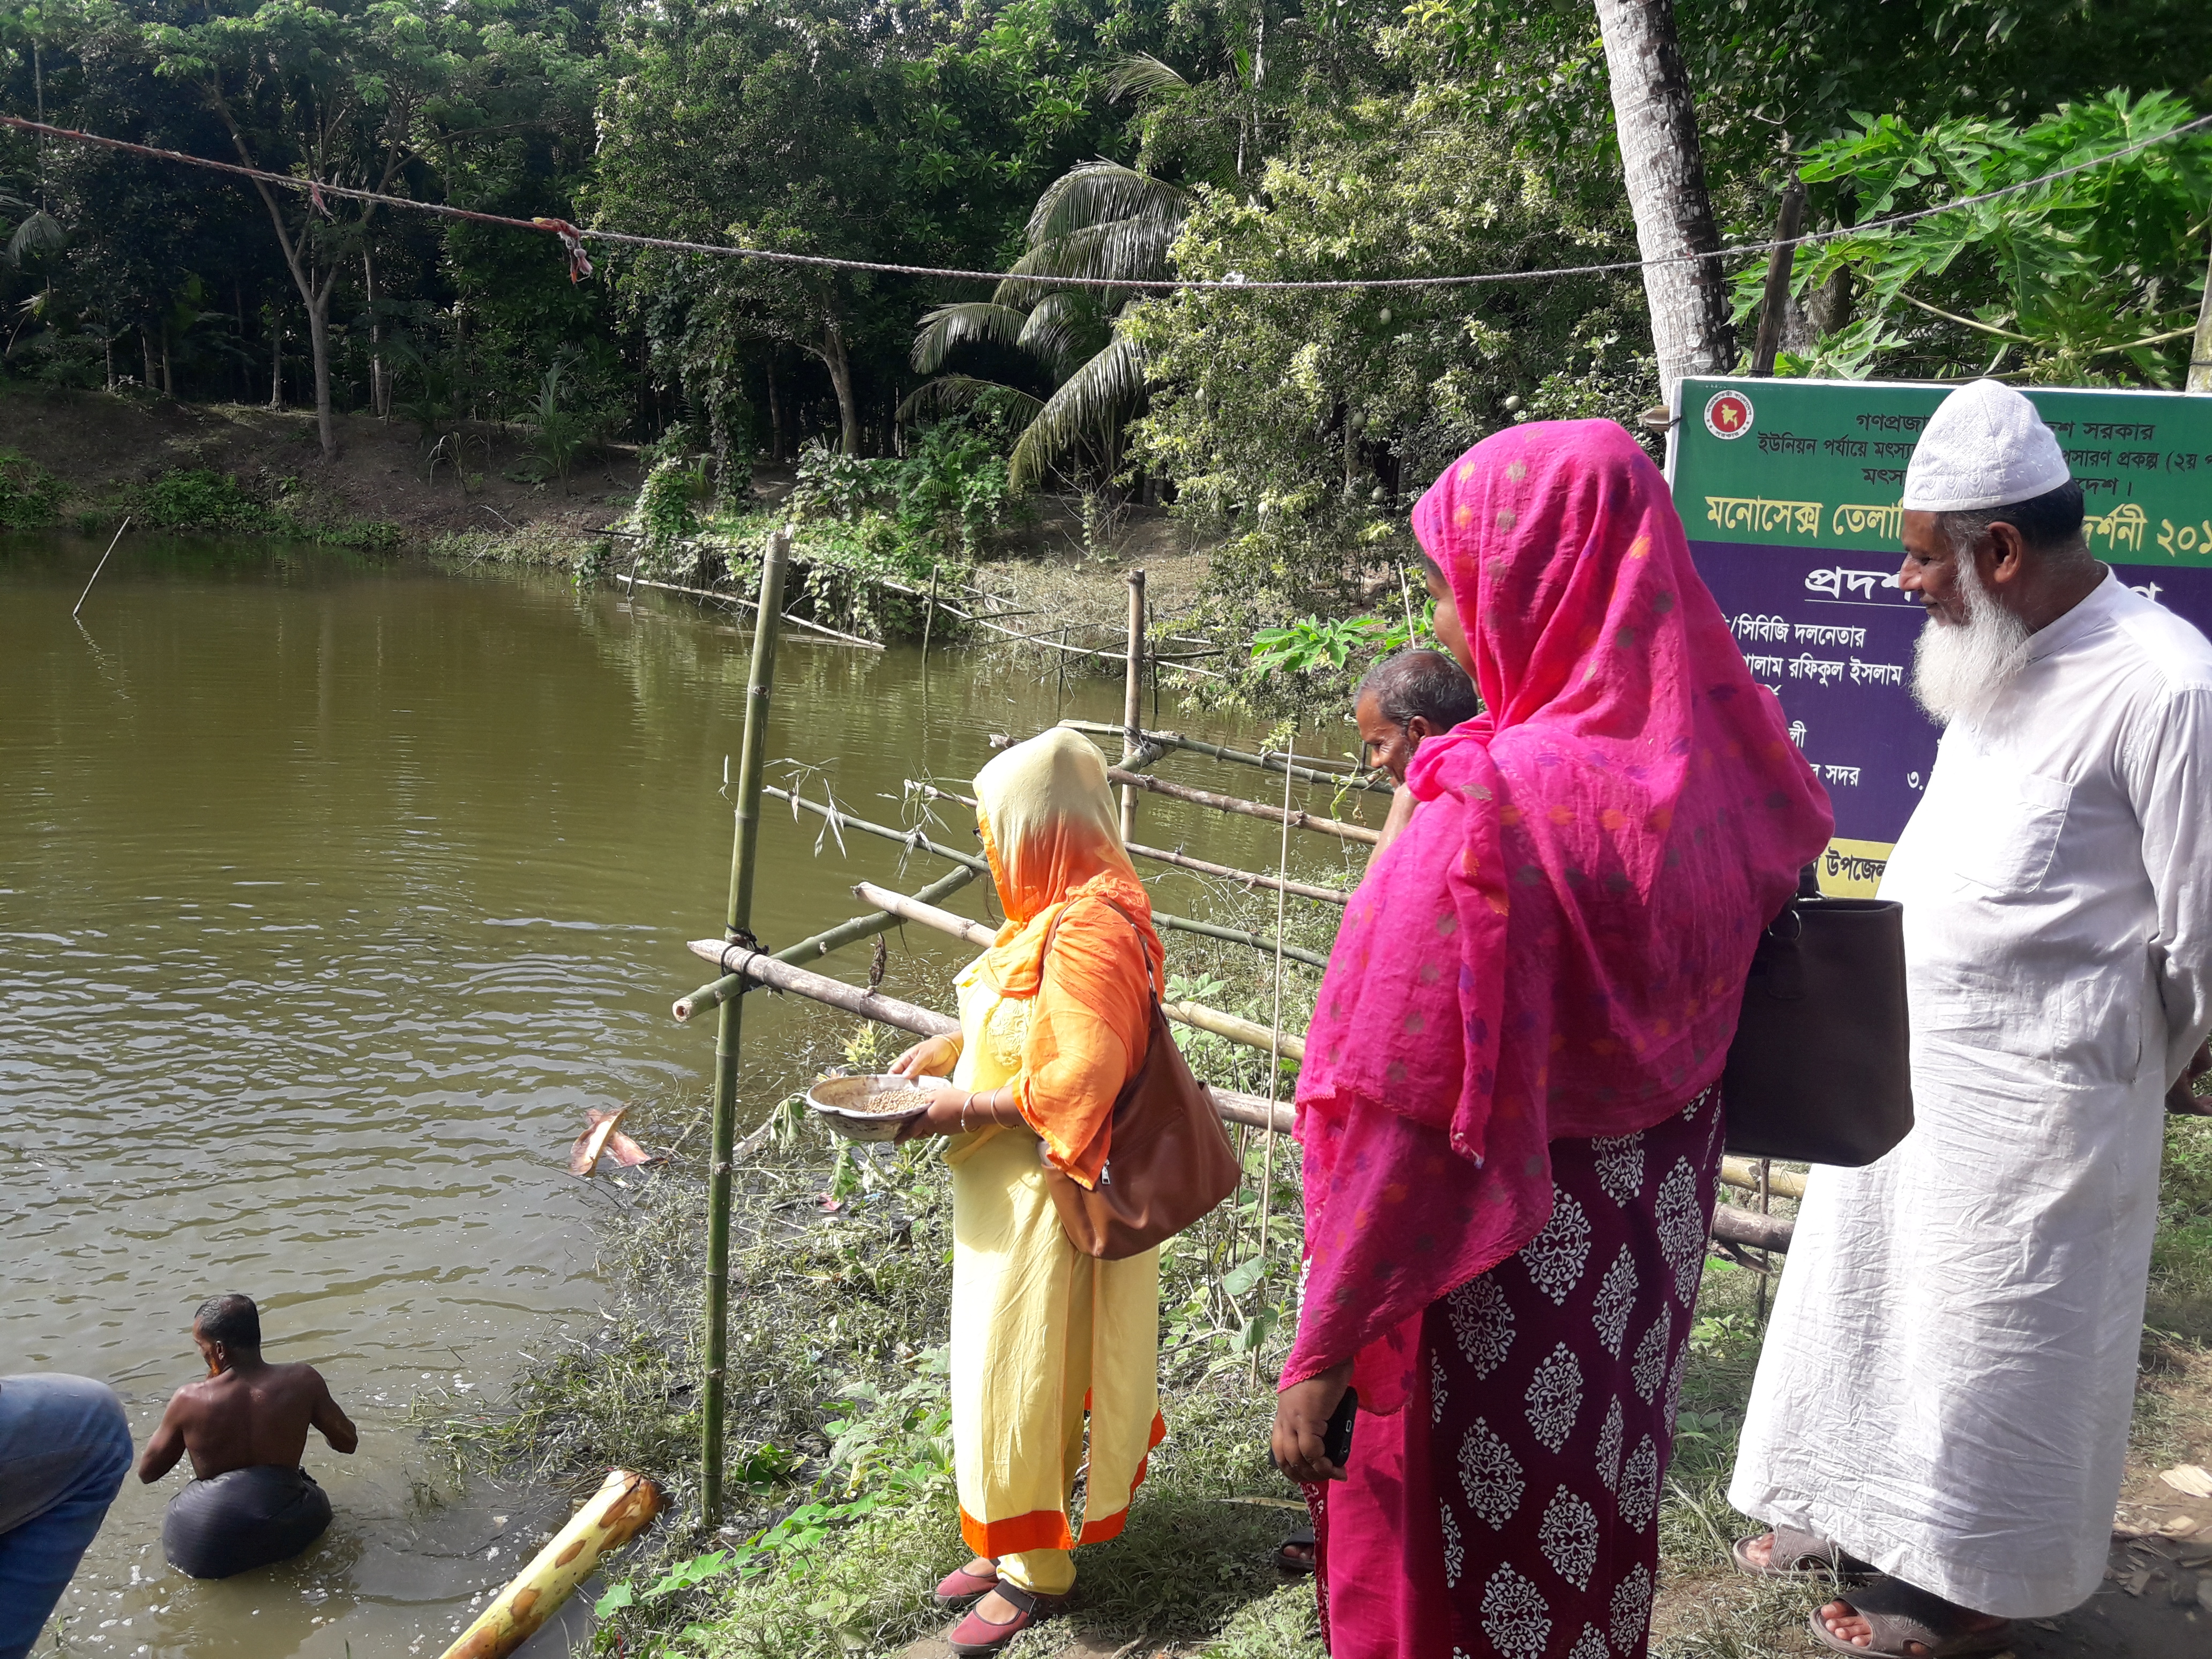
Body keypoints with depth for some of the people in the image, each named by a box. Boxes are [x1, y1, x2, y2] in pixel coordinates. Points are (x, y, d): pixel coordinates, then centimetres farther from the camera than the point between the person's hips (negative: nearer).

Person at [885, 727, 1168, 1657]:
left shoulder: (1087, 929, -24)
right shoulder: (1060, 911, 8)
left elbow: (1076, 1081, -28)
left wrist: (965, 1108, -20)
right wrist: (952, 1048, 8)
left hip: (1049, 1196, -10)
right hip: (1006, 1194, 10)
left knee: (1022, 1372, 3)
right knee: (1003, 1364, 18)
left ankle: (1037, 1571, 20)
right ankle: (1011, 1541, 33)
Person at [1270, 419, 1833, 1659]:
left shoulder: (1496, 814, -28)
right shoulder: (1717, 774, -5)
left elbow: (1418, 1125, -25)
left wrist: (1322, 1356, -17)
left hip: (1500, 1274, -7)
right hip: (1646, 1254, 7)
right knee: (1594, 1530, 27)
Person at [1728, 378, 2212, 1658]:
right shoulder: (2007, 662, 6)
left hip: (2029, 1096, -8)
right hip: (1906, 1058, 8)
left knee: (1998, 1337, 8)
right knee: (1879, 1297, 20)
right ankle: (1867, 1506, 40)